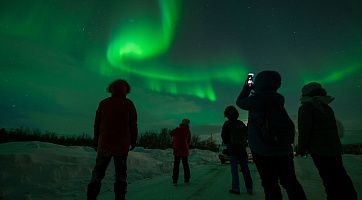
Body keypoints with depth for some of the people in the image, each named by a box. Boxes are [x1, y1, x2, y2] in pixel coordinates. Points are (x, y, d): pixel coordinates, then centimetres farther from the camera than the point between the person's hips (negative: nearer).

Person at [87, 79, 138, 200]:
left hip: (104, 144, 1)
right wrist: (133, 141, 8)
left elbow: (97, 124, 5)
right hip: (122, 145, -1)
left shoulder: (104, 103, 2)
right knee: (121, 174, 11)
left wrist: (96, 142, 15)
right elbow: (133, 125, -4)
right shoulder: (129, 104, -3)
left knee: (98, 172, 14)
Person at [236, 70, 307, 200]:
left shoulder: (255, 100, -14)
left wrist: (247, 87, 16)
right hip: (284, 149, 5)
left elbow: (239, 102, 5)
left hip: (263, 151, -5)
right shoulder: (278, 98, 1)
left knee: (270, 185, 4)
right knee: (290, 182, 17)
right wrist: (254, 88, 28)